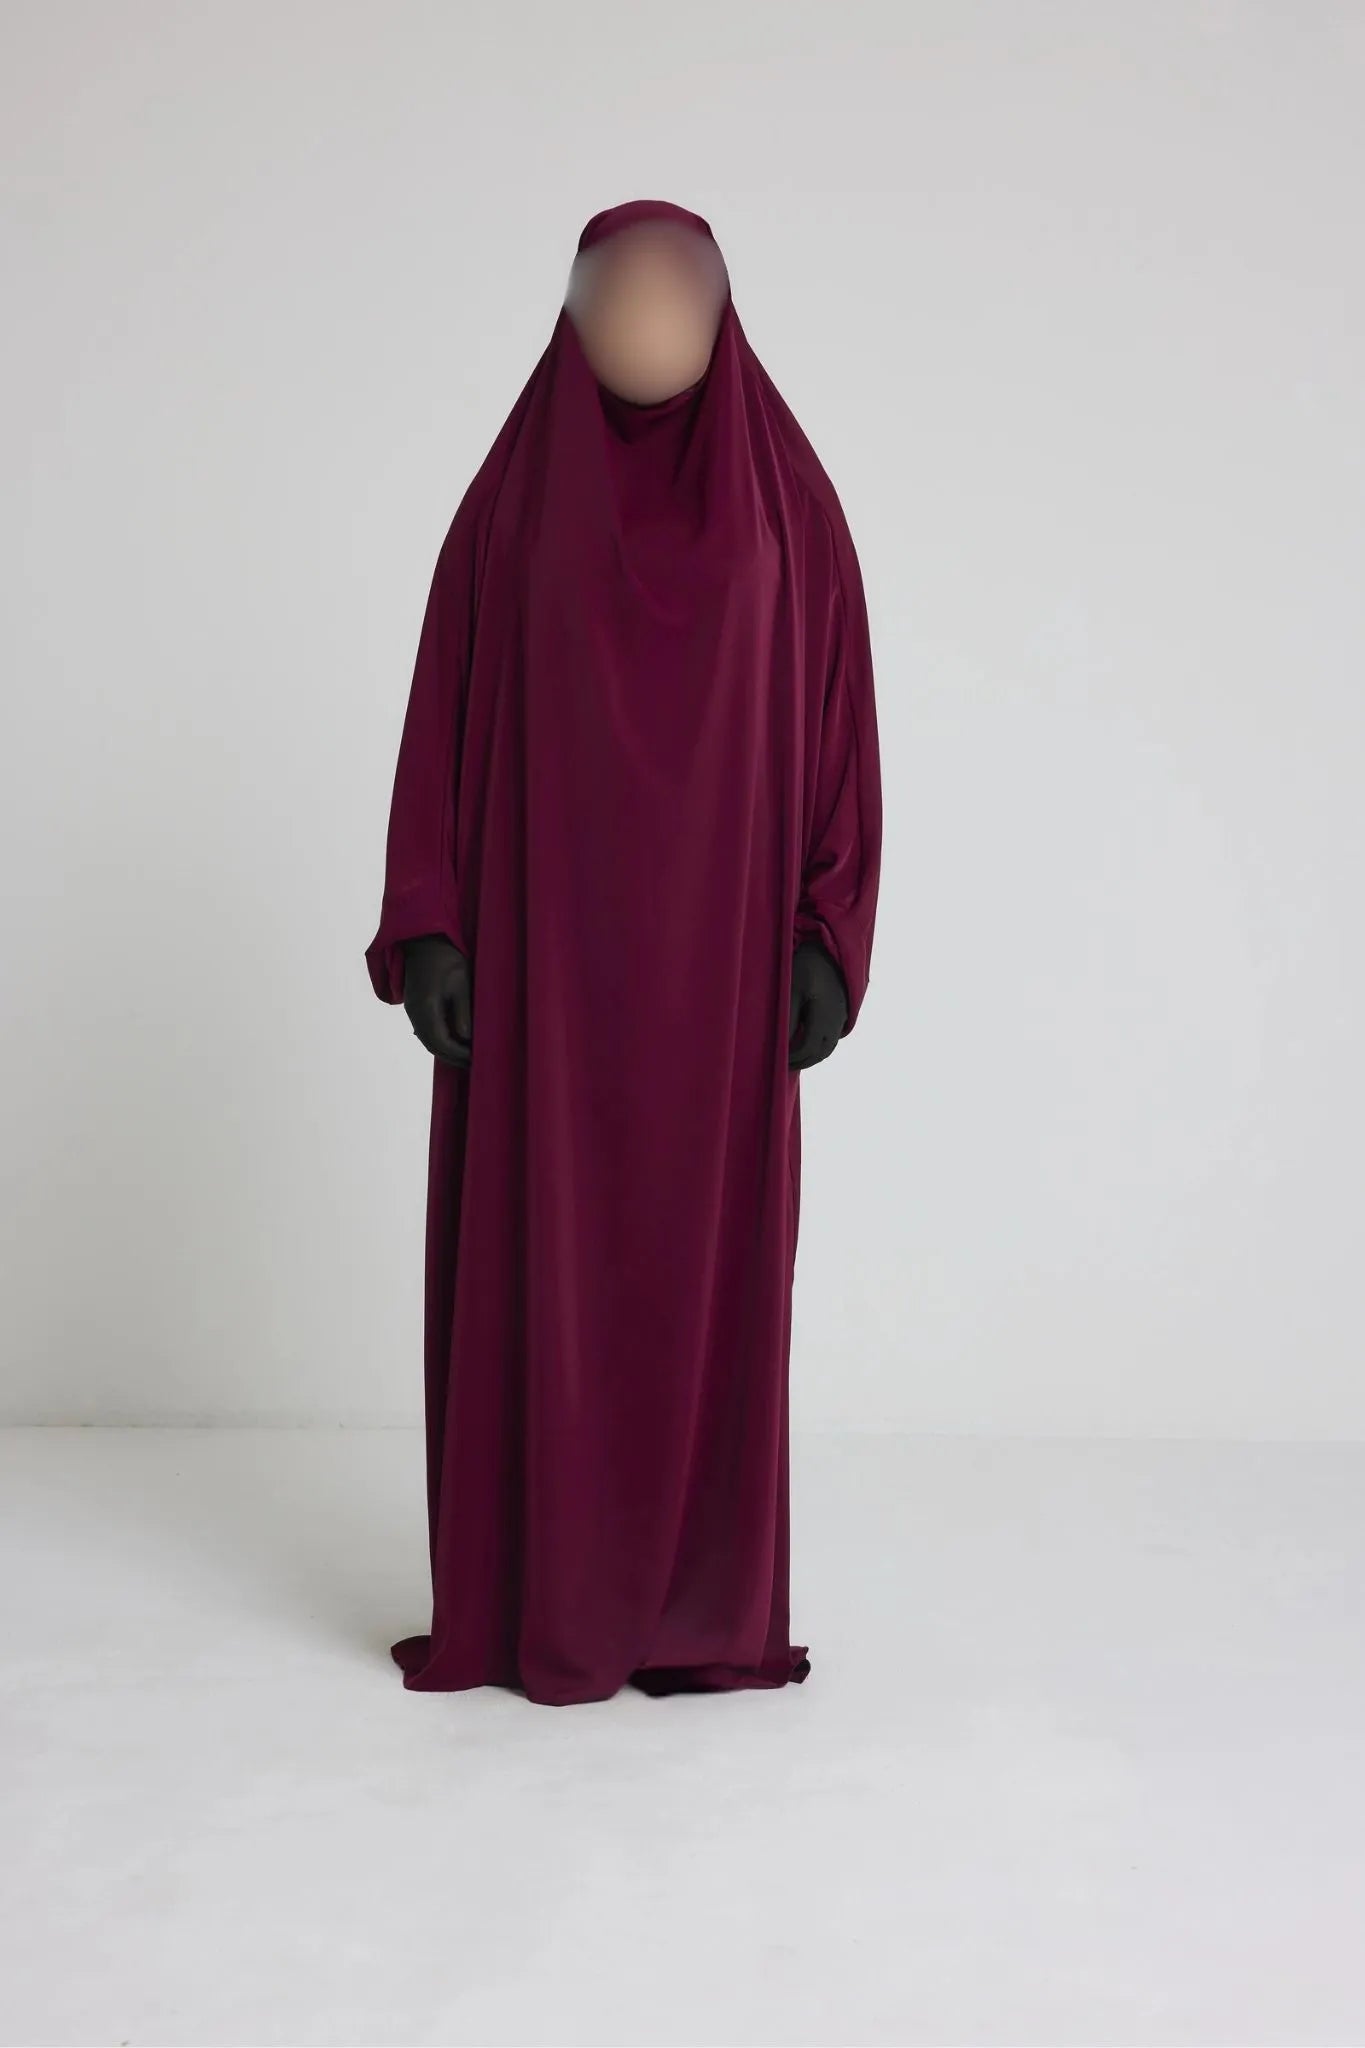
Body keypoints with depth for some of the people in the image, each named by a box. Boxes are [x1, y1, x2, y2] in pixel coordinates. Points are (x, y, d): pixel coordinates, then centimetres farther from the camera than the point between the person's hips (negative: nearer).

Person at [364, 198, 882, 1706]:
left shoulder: (789, 501, 5)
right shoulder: (509, 498, 5)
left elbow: (841, 730, 2)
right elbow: (445, 718, 2)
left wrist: (826, 945, -6)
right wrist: (427, 933, -7)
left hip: (719, 949, 0)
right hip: (540, 943, 0)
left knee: (712, 1270, 3)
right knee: (534, 1265, 1)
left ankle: (703, 1604, 16)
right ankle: (531, 1598, 15)